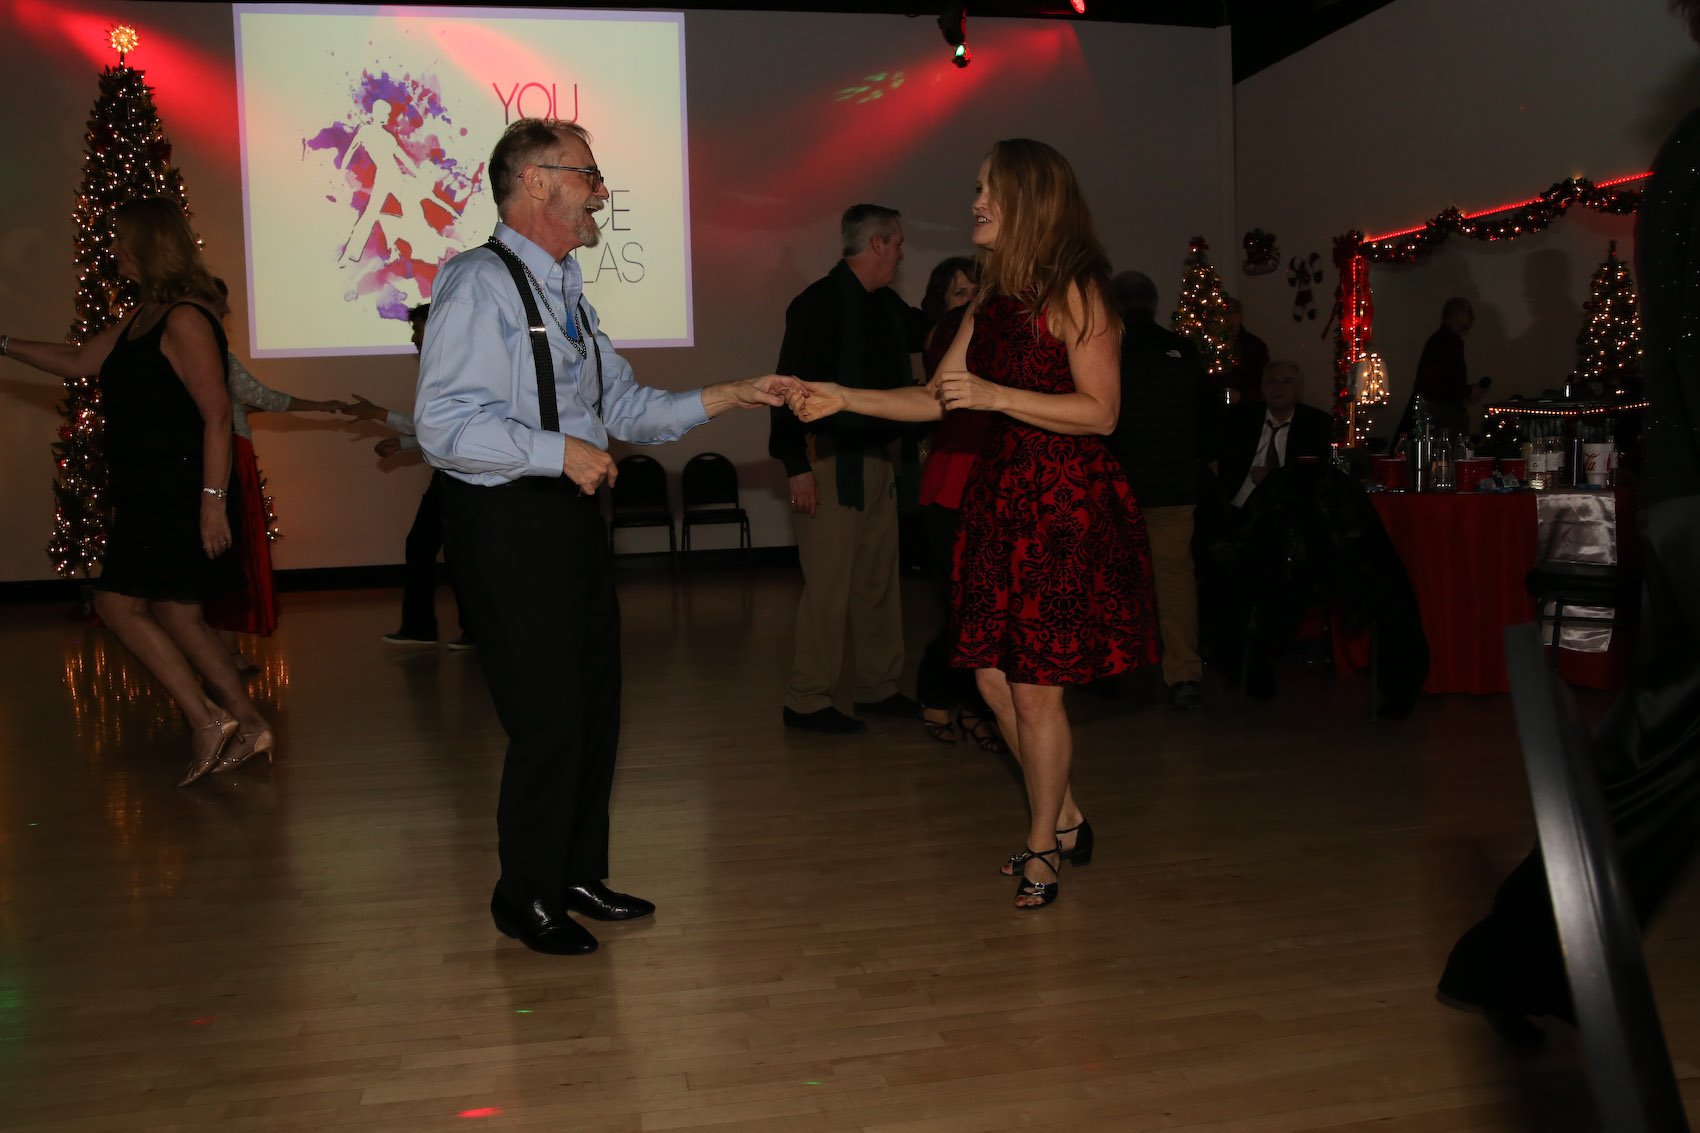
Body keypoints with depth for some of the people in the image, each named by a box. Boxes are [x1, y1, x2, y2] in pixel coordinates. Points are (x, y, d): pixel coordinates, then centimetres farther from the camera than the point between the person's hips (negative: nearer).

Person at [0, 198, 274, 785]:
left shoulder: (184, 319, -14)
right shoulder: (143, 319, 15)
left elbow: (216, 415, -20)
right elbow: (76, 361, 28)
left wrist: (213, 500, -23)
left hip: (181, 497, -10)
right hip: (151, 495, 10)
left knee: (118, 602, -4)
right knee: (175, 615, 10)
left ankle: (206, 719, 1)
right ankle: (248, 725, 15)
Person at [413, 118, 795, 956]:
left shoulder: (564, 292, 16)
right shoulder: (479, 285, -13)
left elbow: (626, 407, 16)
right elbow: (444, 425, -22)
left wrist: (728, 398, 7)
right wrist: (561, 452, -21)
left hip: (570, 515, 9)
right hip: (507, 521, -9)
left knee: (595, 701, 15)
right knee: (549, 715, -2)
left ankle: (578, 877, 33)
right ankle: (527, 898, 19)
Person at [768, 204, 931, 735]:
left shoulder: (886, 304, 13)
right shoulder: (819, 302, -11)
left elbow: (925, 332, 33)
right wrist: (797, 466, -20)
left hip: (877, 459, 9)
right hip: (830, 461, -9)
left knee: (878, 581, 13)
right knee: (828, 585, -6)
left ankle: (877, 686, 25)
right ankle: (807, 702, 4)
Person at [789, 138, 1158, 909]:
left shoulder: (1075, 293, -8)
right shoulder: (993, 299, 15)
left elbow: (1100, 411, -15)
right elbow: (936, 400, 13)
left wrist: (995, 395, -19)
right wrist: (843, 399, 4)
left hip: (1064, 508, -8)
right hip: (1003, 498, 8)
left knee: (1035, 689, 0)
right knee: (994, 678, 10)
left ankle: (1042, 848, 20)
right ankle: (1066, 822, 30)